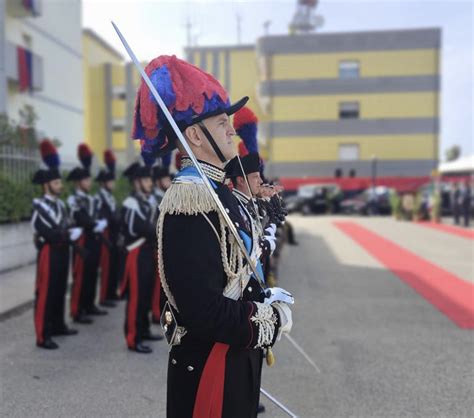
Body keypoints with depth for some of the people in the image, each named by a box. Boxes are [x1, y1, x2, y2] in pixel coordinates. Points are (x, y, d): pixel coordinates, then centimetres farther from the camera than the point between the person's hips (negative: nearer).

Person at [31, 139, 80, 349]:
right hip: (49, 254, -8)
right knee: (45, 293, -4)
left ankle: (58, 325, 30)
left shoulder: (60, 204, 12)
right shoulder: (39, 206, -14)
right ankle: (43, 336, 1)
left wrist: (72, 234, -8)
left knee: (60, 290, 16)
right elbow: (47, 234, -22)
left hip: (62, 252, 8)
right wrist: (69, 235, -18)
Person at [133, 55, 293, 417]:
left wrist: (265, 300, 0)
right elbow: (203, 311, -28)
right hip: (209, 366, -9)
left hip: (234, 356, 9)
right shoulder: (191, 198, -25)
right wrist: (274, 318, -15)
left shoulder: (215, 189, 6)